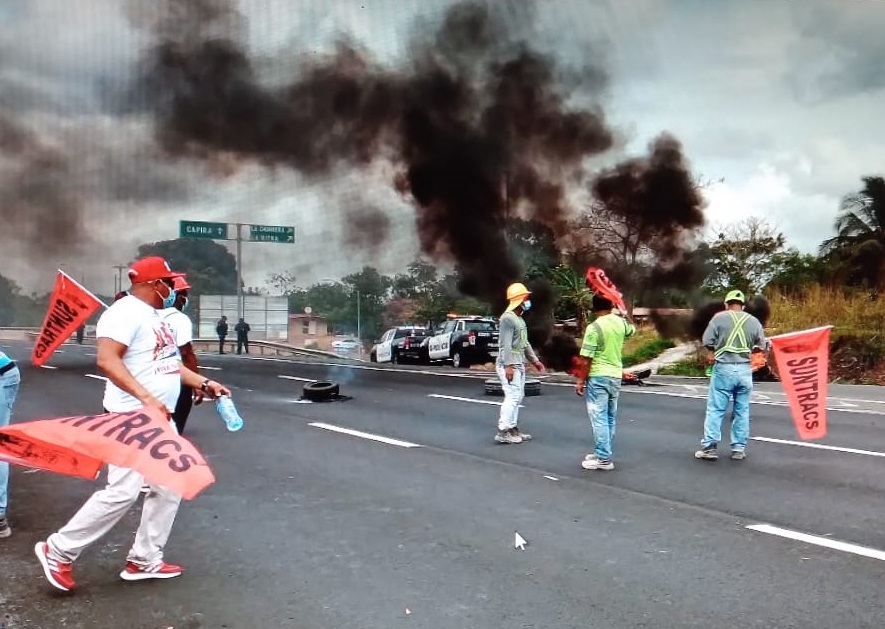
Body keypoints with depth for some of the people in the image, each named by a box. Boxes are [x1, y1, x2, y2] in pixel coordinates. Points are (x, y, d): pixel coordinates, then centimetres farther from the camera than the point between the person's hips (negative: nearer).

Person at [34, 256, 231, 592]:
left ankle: (144, 560, 21)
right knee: (122, 492, -11)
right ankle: (59, 551, 6)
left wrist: (203, 383, 14)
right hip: (132, 419, -10)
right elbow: (106, 359, -28)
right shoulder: (126, 312, -16)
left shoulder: (155, 316, 15)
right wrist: (145, 397, -36)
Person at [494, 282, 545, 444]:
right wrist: (508, 365, -26)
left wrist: (535, 360, 23)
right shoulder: (507, 318, -15)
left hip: (519, 364, 10)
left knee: (517, 397, 12)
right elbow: (505, 344, -21)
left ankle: (512, 428, 17)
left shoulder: (520, 319, 17)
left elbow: (525, 343, 24)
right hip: (509, 365, -10)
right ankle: (503, 431, -10)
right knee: (512, 397, -12)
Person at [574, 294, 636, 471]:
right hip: (615, 376, 7)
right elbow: (632, 329, 28)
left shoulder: (594, 327, -16)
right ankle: (603, 453, 24)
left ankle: (604, 459, -4)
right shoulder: (620, 322, 2)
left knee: (599, 418, -3)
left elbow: (586, 359, -16)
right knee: (610, 418, 15)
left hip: (598, 377, -7)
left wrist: (580, 380, -8)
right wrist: (625, 314, 41)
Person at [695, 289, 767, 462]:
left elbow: (707, 341, -6)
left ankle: (709, 447, 1)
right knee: (742, 411, 11)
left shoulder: (719, 317, -2)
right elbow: (762, 346, 9)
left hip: (723, 368, -2)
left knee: (715, 409, 2)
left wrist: (711, 354, 13)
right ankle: (739, 449, 15)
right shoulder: (754, 321, 6)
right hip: (745, 369, 3)